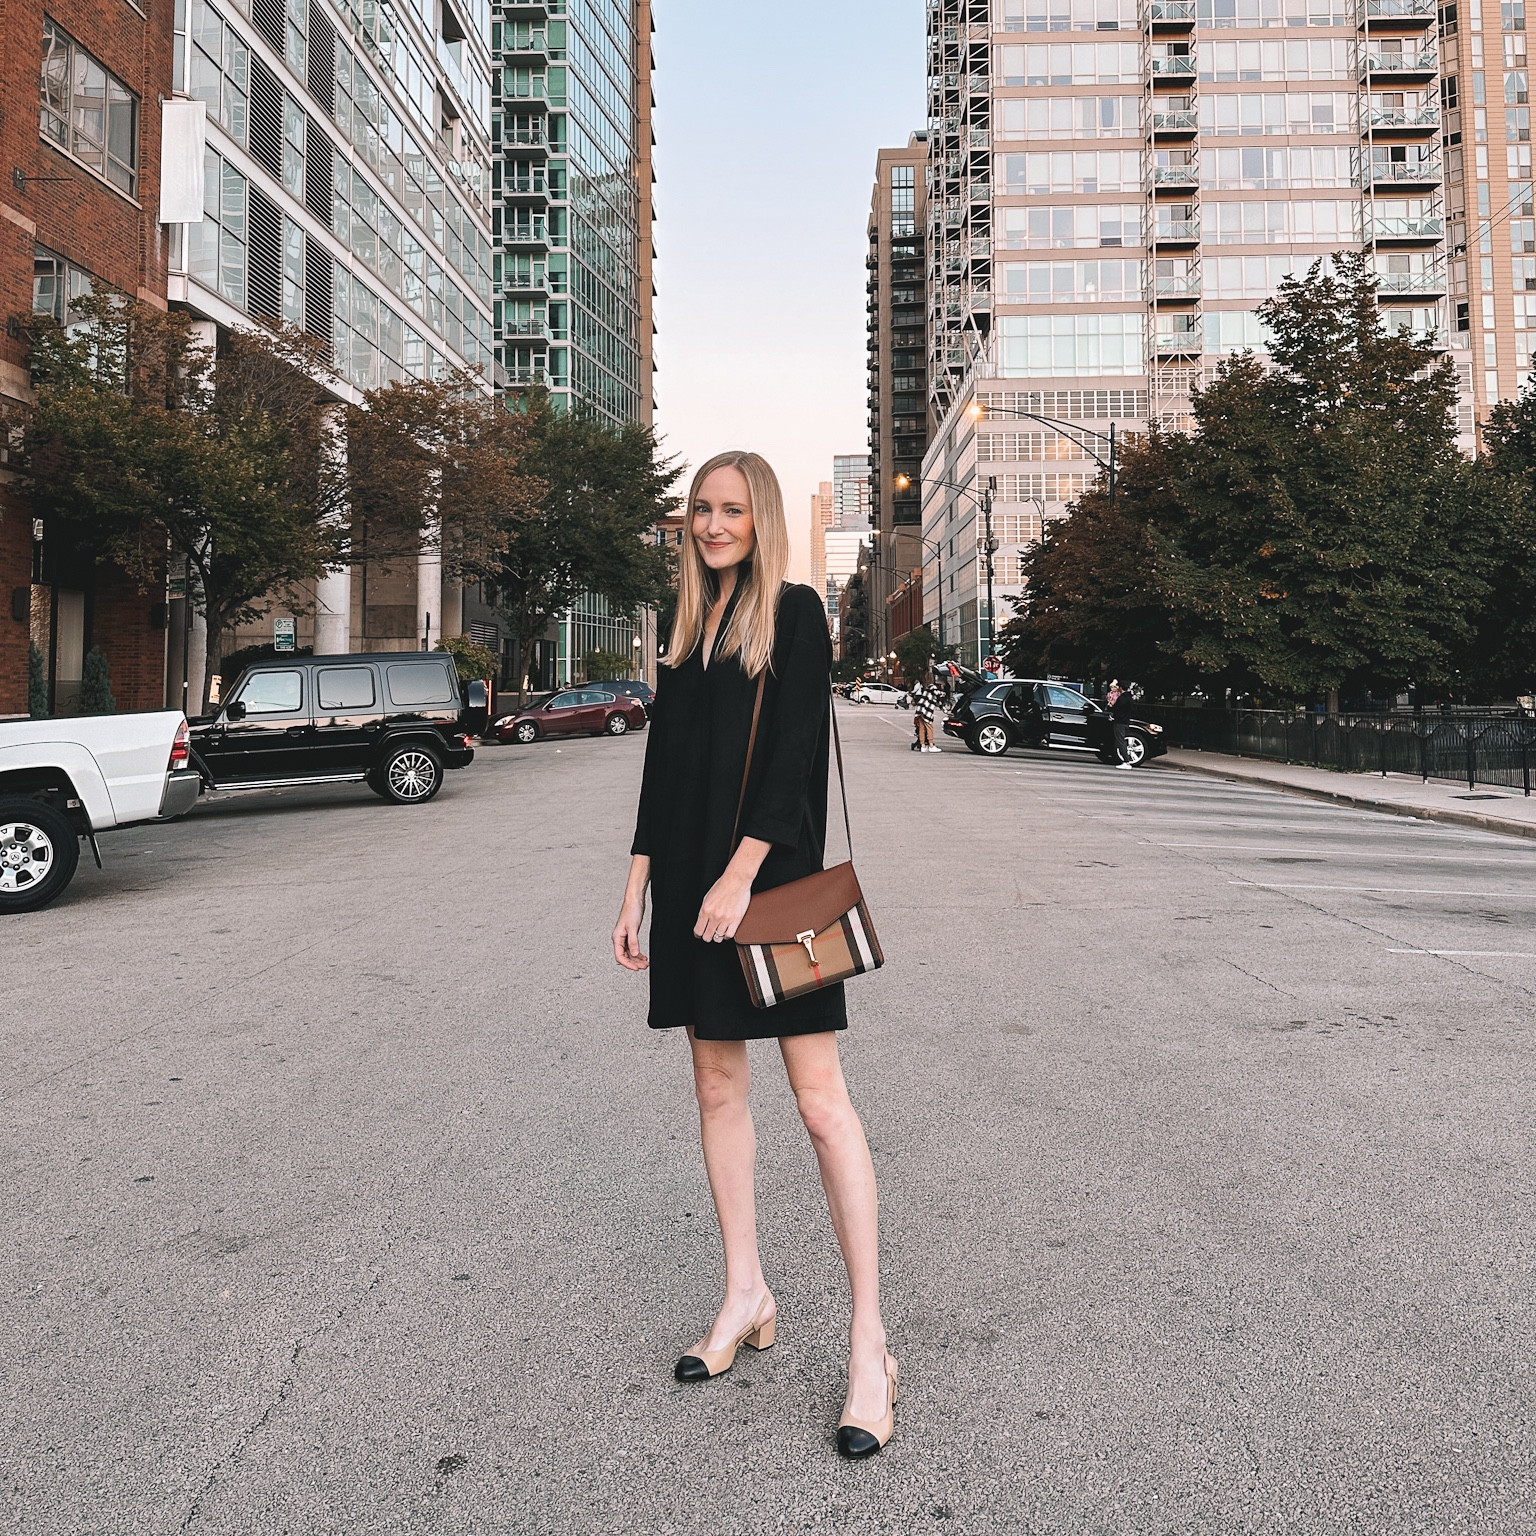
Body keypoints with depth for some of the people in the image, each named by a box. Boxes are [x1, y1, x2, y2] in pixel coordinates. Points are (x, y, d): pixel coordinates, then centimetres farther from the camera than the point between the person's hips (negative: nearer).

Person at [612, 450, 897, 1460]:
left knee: (820, 1098, -7)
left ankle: (870, 1340, 0)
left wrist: (742, 873, -19)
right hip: (689, 879, 7)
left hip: (771, 875, -6)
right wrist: (639, 888, 11)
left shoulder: (795, 614, -2)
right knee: (718, 1087, 11)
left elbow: (797, 751, -12)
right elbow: (663, 763, 15)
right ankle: (747, 1298, 25)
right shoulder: (688, 630, 16)